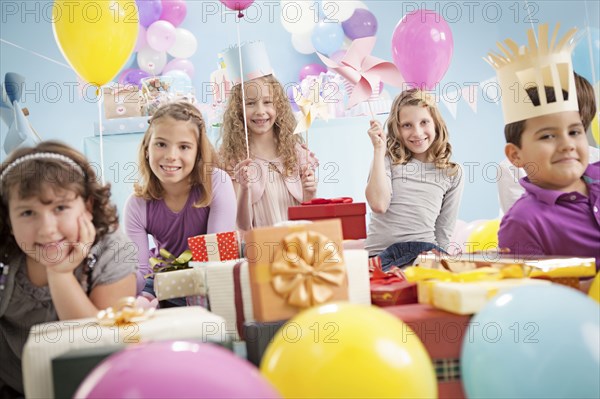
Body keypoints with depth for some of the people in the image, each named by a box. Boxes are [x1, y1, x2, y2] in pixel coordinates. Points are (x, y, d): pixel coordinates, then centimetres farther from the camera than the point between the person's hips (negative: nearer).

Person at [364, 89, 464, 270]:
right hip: (378, 254, -1)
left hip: (425, 254, 2)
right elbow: (379, 205, -10)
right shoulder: (387, 160, 8)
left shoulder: (452, 174, 13)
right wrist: (379, 149, -4)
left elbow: (444, 231, 13)